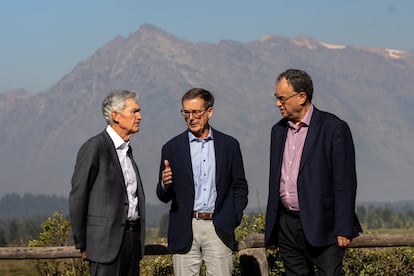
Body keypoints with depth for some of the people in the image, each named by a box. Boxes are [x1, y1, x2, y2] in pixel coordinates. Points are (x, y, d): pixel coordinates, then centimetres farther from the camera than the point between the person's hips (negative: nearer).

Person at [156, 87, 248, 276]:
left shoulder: (229, 145, 8)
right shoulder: (172, 148, 6)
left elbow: (240, 187, 14)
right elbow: (164, 197, 8)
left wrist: (234, 218, 1)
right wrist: (165, 184, -15)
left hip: (219, 229, 0)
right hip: (185, 230, 0)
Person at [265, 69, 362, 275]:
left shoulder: (334, 128, -8)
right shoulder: (278, 130, 13)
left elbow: (345, 182, -10)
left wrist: (343, 229, -14)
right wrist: (271, 225, 16)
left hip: (321, 227, -6)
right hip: (286, 225, 6)